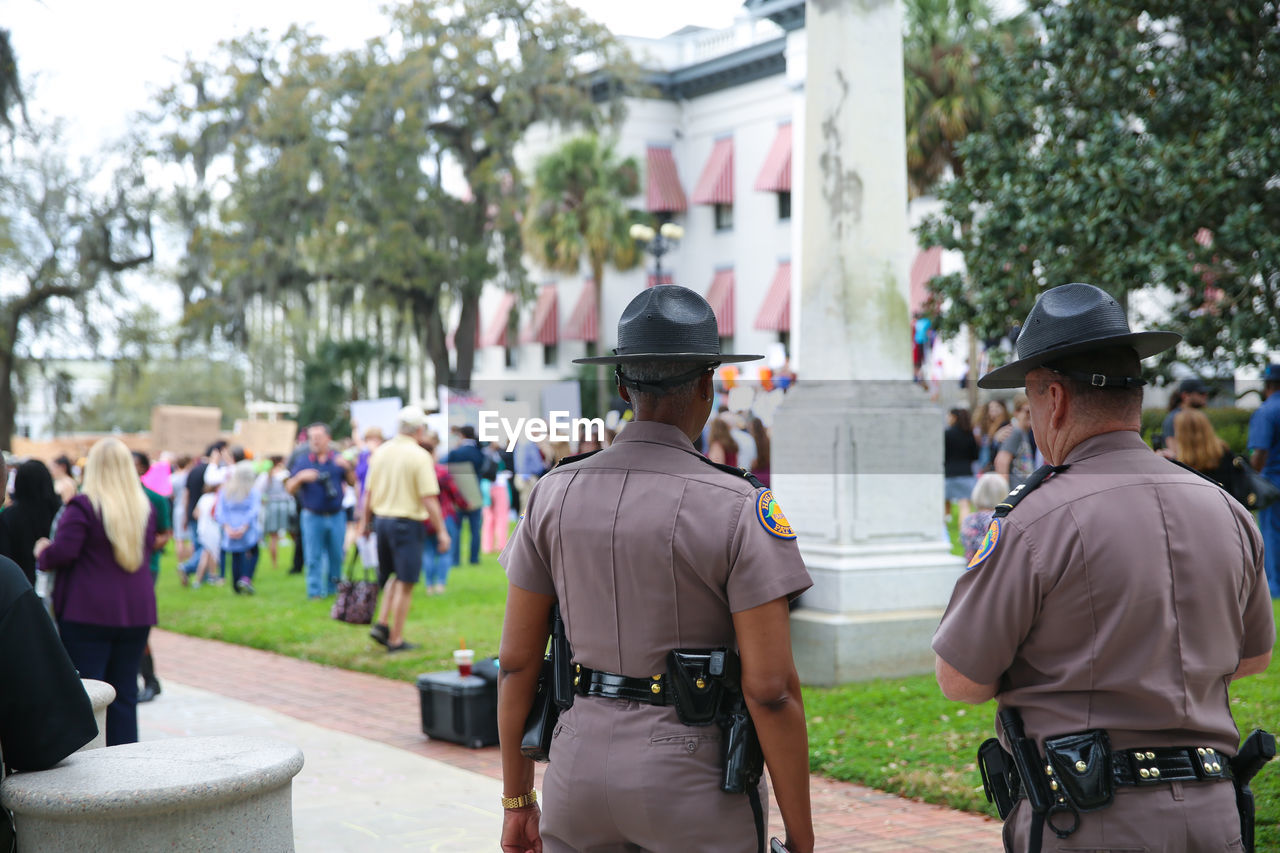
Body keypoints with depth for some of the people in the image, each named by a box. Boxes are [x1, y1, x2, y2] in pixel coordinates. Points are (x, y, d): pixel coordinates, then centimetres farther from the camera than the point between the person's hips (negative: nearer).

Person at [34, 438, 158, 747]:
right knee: (125, 693, 10)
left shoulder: (82, 506, -10)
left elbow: (63, 552, -15)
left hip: (88, 613, -5)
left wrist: (42, 553, 4)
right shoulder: (145, 509, 7)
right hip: (137, 611, 5)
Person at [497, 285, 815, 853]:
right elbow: (771, 689, -17)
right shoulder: (739, 508, -14)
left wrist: (517, 801, 13)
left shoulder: (553, 494, -1)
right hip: (693, 784, -4)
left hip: (583, 764, 4)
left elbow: (516, 660, 3)